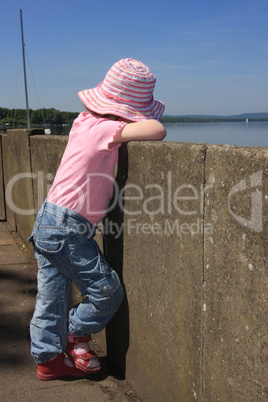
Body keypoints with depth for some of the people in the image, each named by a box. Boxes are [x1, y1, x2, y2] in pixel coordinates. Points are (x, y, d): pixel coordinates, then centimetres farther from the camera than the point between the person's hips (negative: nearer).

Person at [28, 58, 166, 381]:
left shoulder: (85, 120, 8)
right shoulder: (105, 129, -17)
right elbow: (156, 130, -29)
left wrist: (130, 128, 13)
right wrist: (138, 126, -5)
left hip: (47, 221, 9)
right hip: (67, 229, -9)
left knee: (51, 297, 16)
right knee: (106, 290, 6)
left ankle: (48, 360, 29)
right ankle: (76, 336, 28)